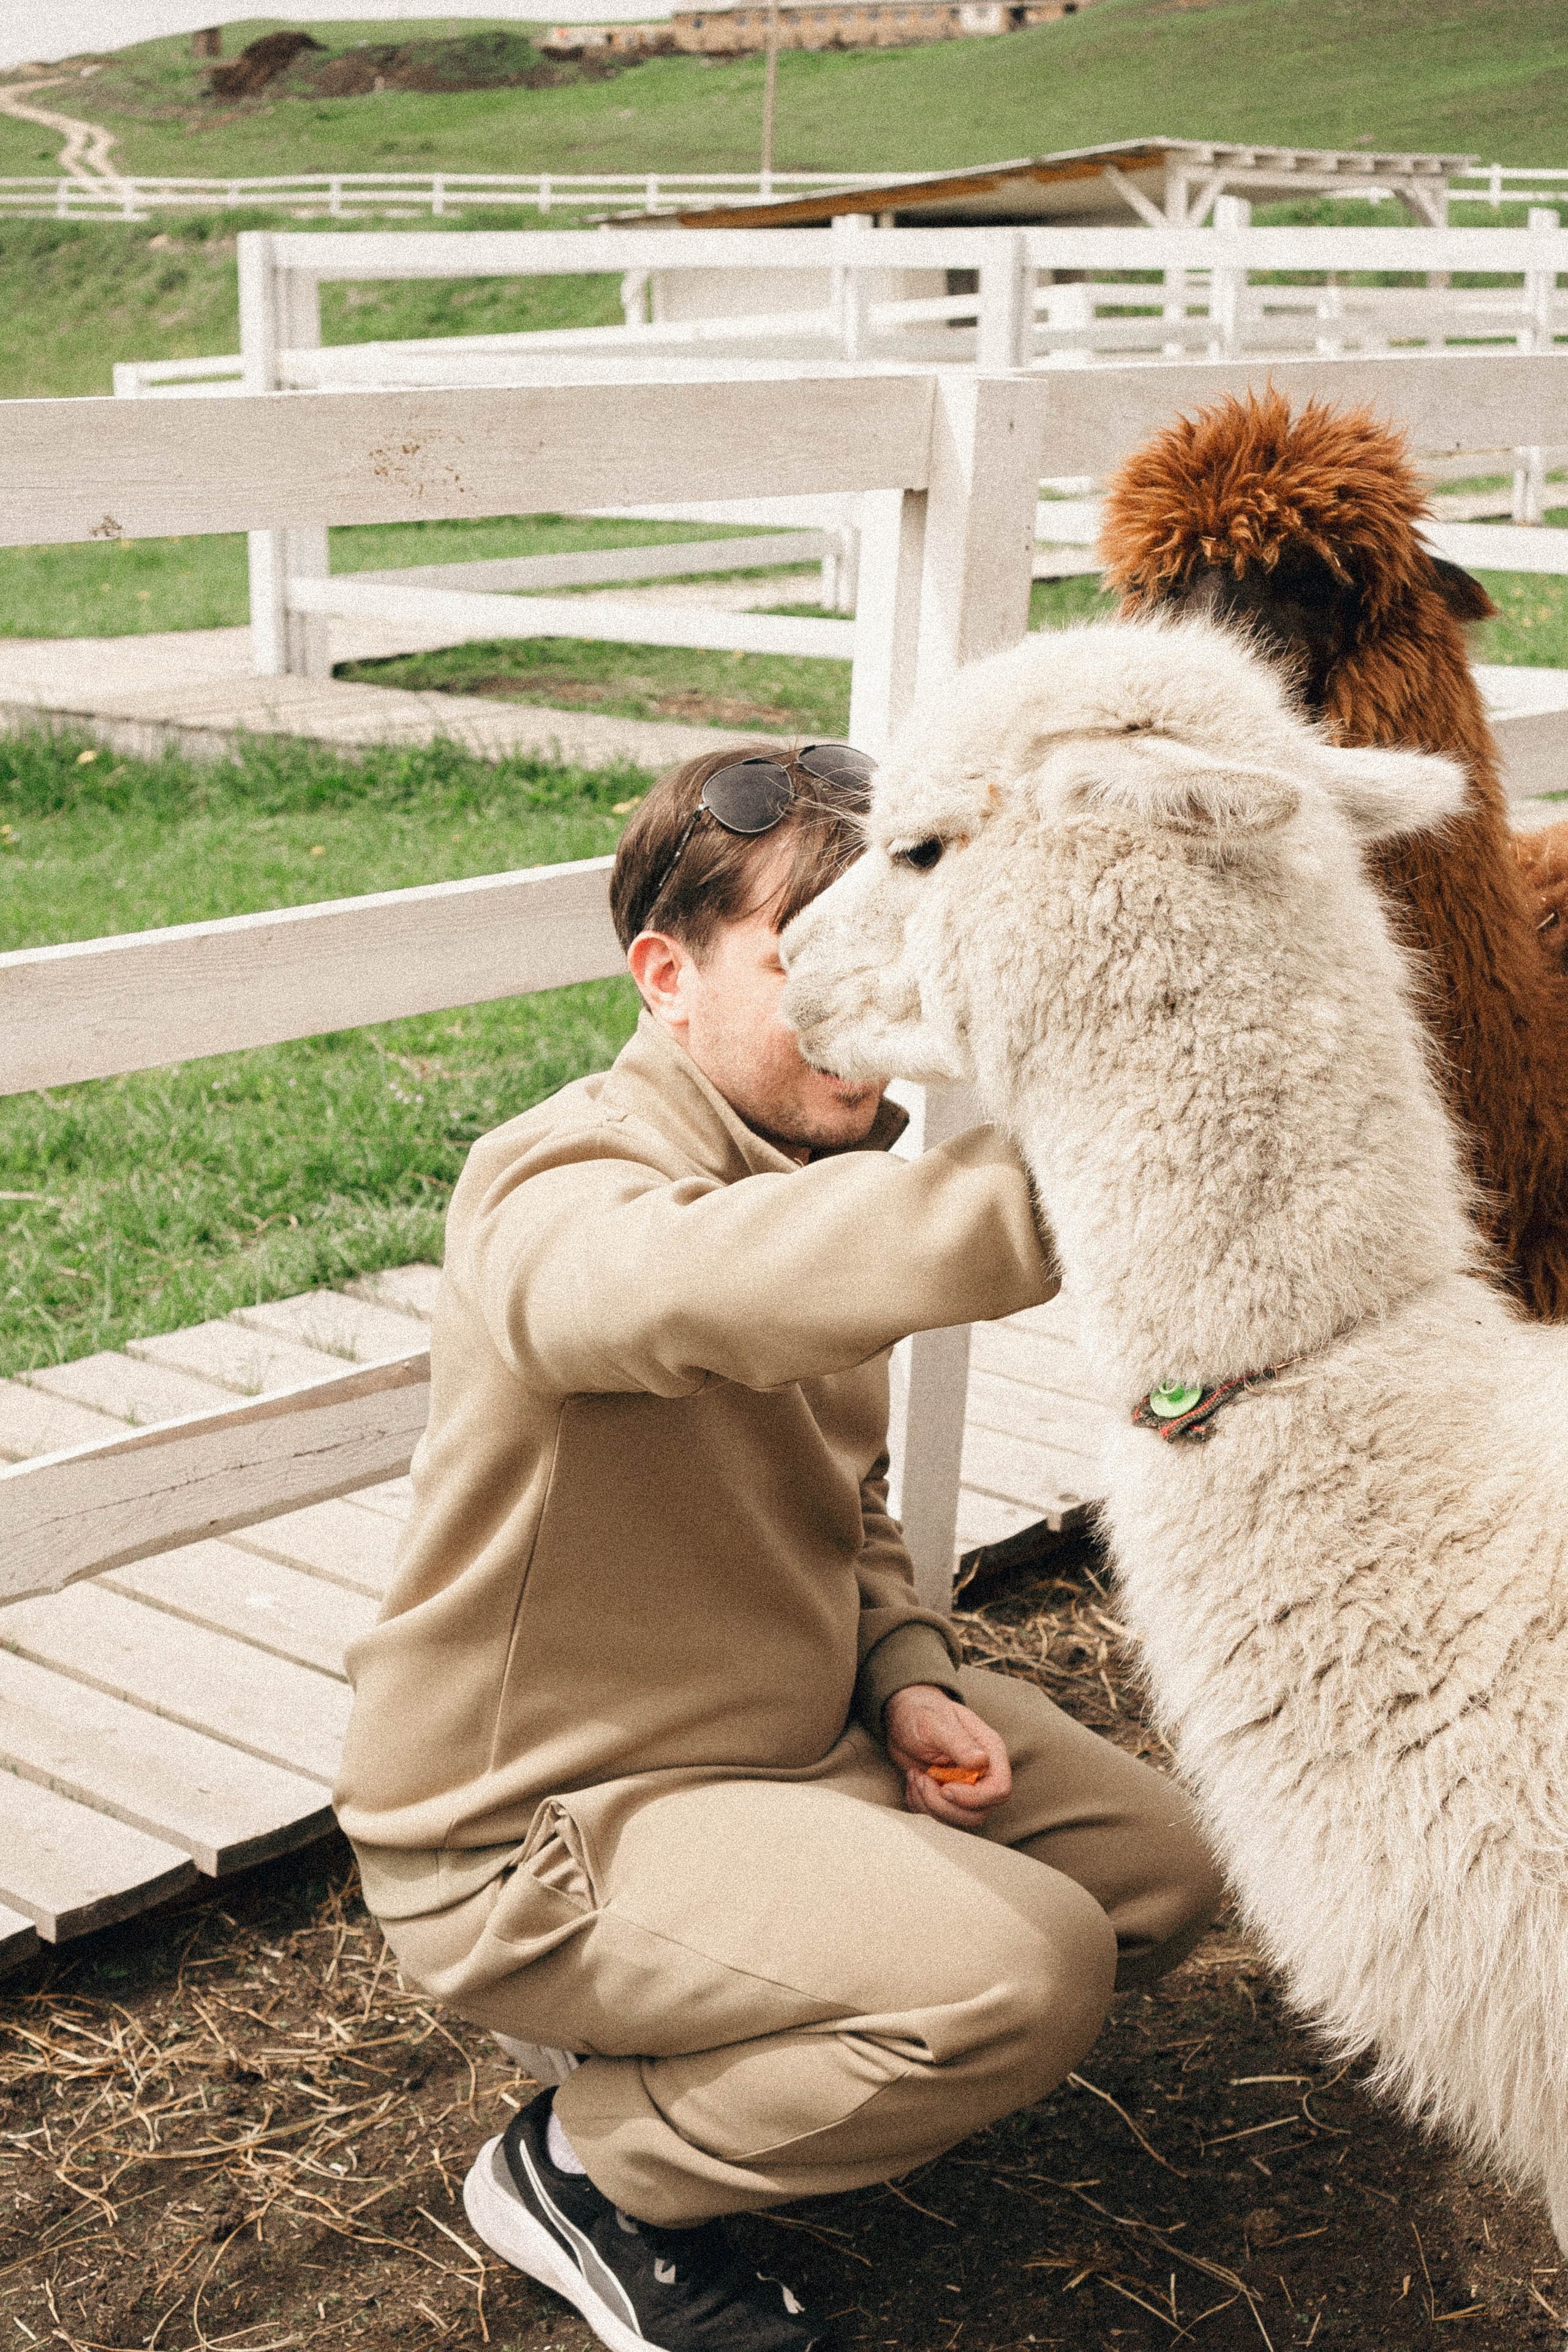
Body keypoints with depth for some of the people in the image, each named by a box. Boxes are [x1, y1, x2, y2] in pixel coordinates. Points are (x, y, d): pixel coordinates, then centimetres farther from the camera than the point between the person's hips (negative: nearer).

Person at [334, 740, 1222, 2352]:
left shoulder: (820, 1172, 4)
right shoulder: (561, 1193, -26)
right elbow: (697, 1284, -53)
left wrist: (905, 1676, -2)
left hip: (796, 1724, 9)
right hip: (528, 1832, -9)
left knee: (1155, 1868, 9)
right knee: (1023, 1970, -24)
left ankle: (686, 2020, 16)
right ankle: (589, 2168, -2)